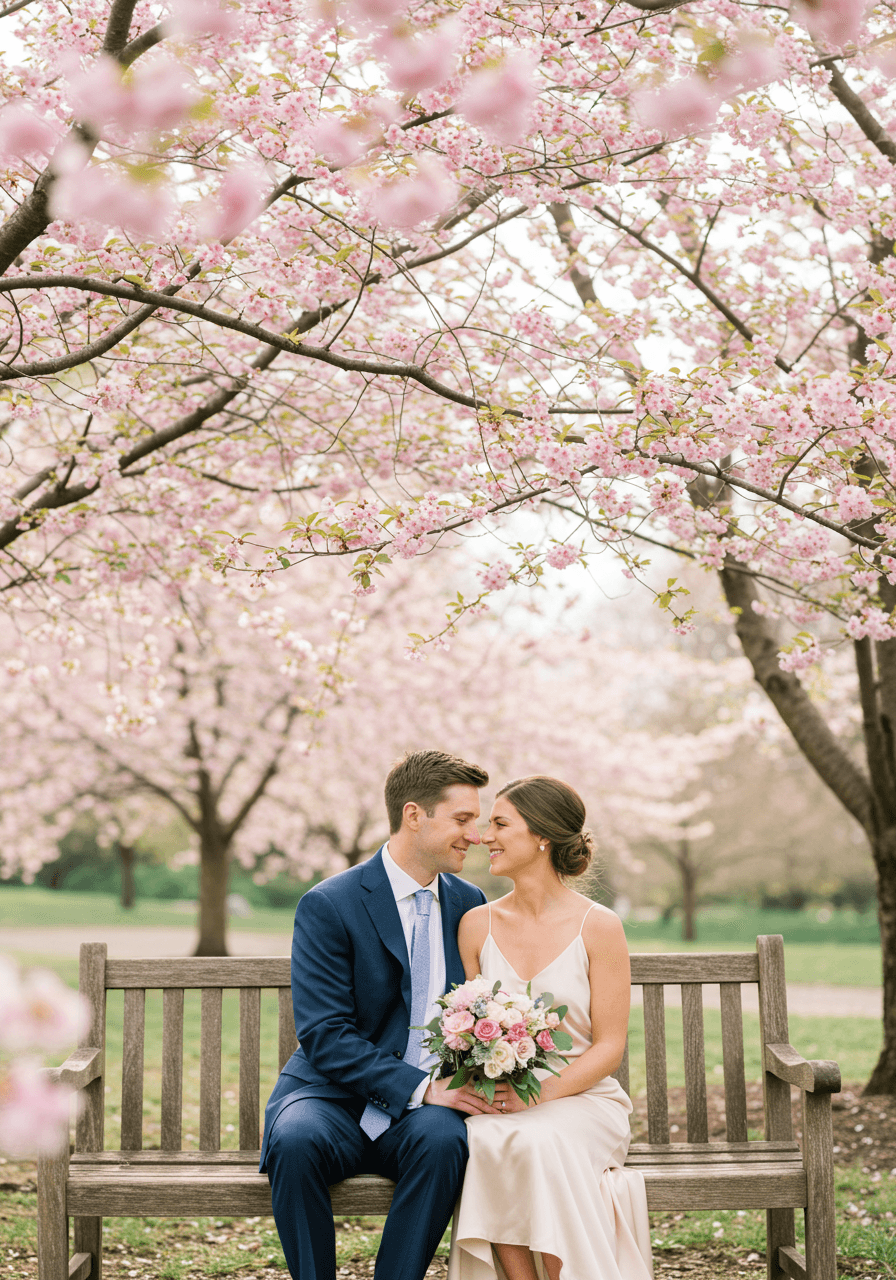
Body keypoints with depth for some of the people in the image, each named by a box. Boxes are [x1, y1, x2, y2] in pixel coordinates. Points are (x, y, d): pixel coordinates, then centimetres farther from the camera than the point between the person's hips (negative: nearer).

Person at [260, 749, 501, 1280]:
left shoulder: (469, 903, 8)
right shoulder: (328, 906, -8)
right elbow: (324, 1035, -14)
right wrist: (420, 1088, -23)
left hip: (426, 1109, 3)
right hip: (335, 1096, -2)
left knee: (443, 1140, -32)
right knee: (295, 1140, -34)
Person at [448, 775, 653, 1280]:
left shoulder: (599, 926, -2)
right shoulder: (477, 925, 8)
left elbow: (609, 1046, -3)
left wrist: (542, 1093, -17)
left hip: (581, 1098, -2)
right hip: (496, 1104, 2)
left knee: (540, 1141, -35)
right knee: (485, 1144, -32)